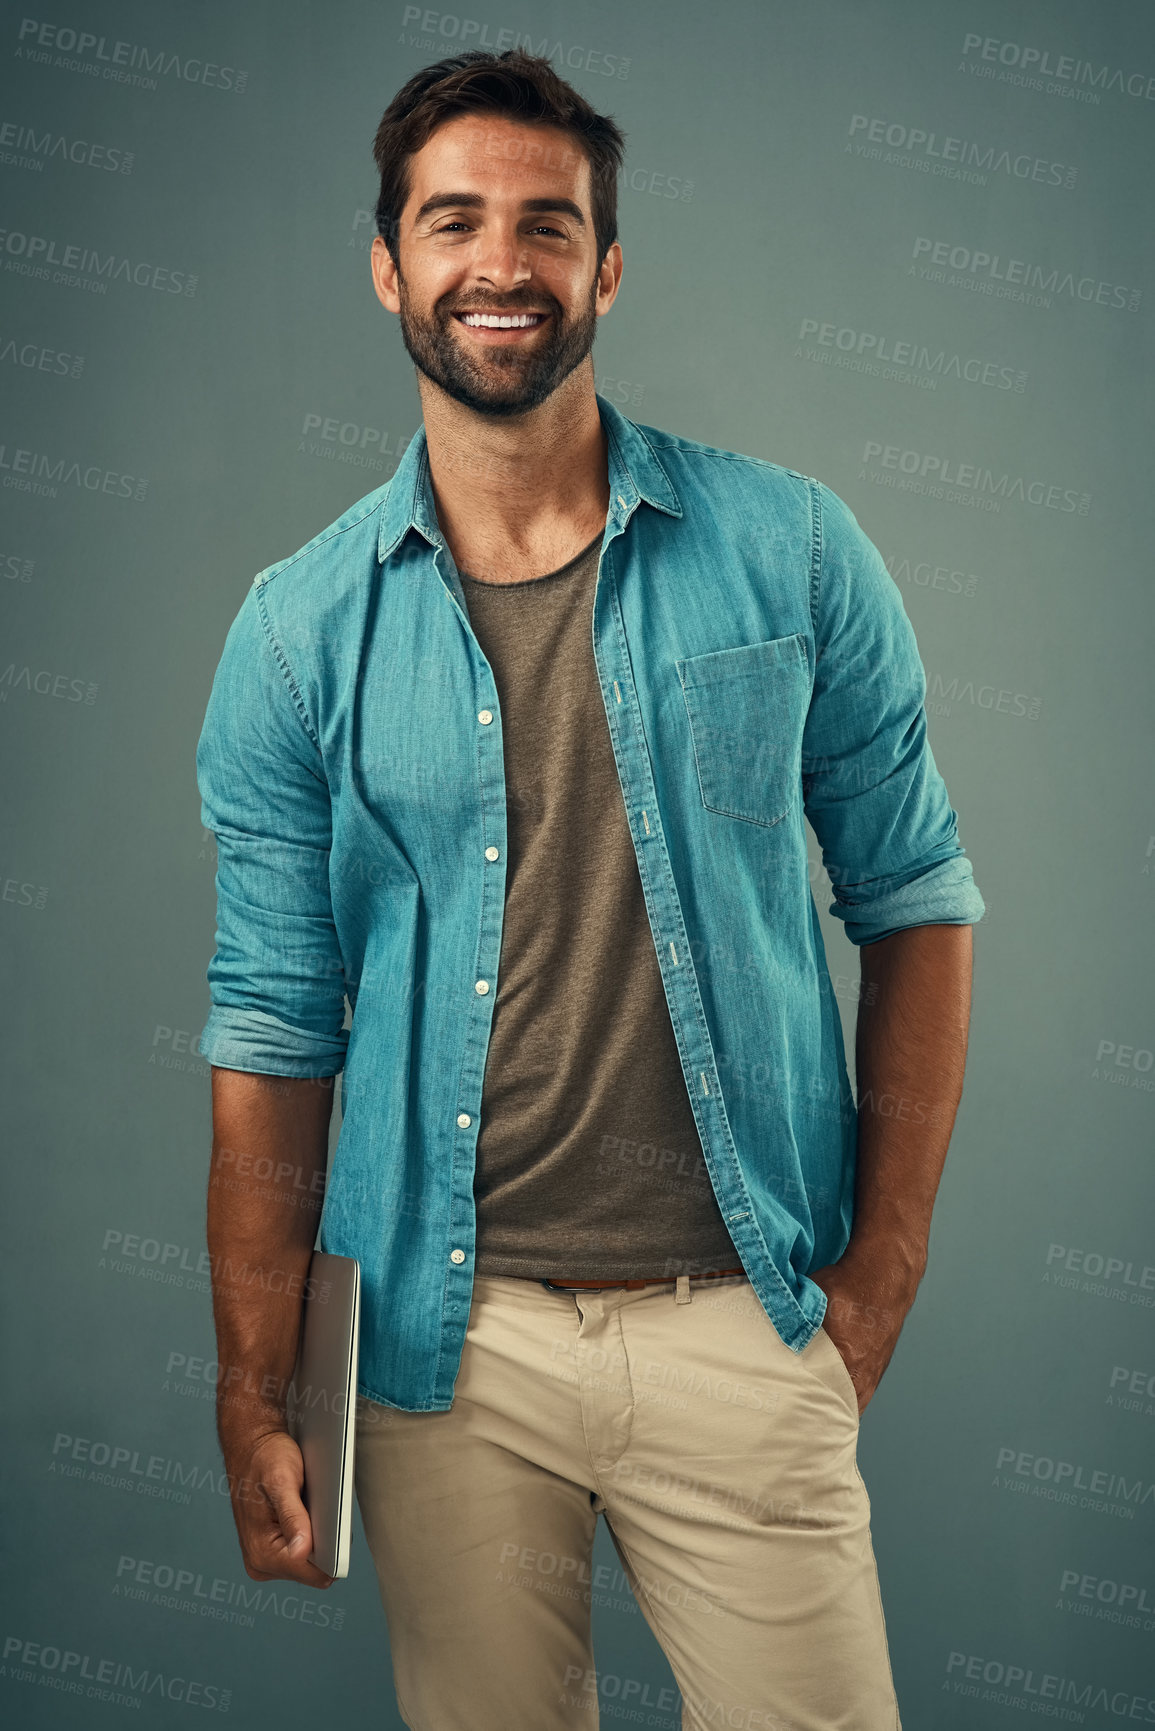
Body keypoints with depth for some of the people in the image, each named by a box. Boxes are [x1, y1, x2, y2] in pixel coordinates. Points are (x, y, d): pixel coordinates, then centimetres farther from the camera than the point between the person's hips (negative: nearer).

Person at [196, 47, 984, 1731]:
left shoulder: (789, 552, -2)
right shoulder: (301, 629, 0)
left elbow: (915, 902, 2)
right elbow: (273, 1025, 1)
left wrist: (883, 1273, -3)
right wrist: (253, 1405, -2)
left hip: (740, 1324, 0)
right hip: (444, 1337, 1)